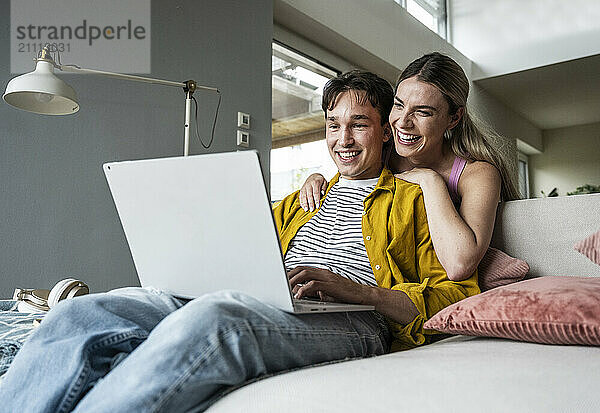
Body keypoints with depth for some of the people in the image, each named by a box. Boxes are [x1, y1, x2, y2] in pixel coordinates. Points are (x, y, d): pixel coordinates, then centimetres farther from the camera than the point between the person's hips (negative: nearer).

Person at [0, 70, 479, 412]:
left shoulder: (415, 199, 15)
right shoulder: (300, 199, 31)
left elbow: (457, 294, 3)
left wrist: (355, 288, -13)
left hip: (354, 320, -5)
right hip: (262, 306, 6)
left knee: (207, 318, -38)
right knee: (79, 314, -16)